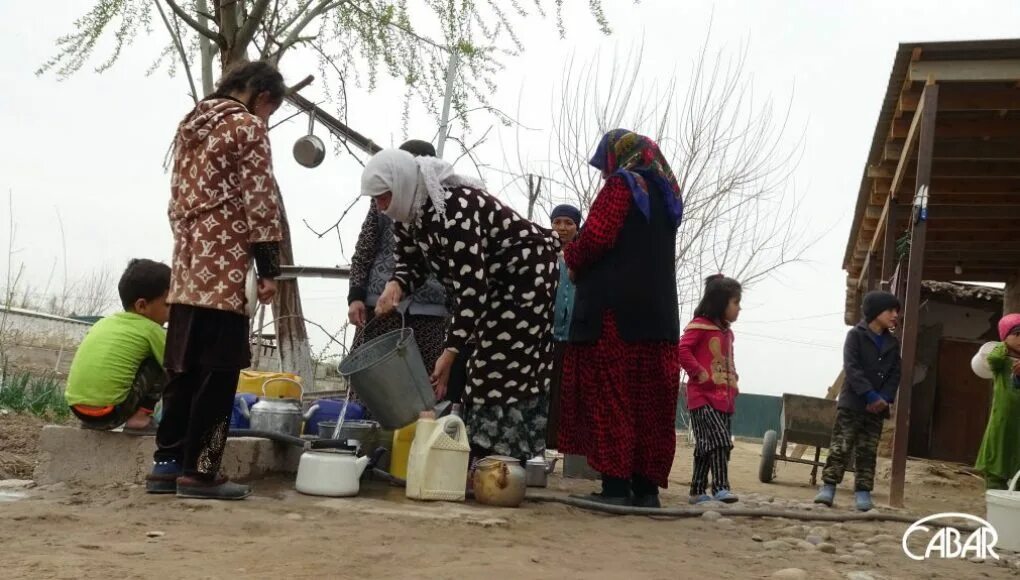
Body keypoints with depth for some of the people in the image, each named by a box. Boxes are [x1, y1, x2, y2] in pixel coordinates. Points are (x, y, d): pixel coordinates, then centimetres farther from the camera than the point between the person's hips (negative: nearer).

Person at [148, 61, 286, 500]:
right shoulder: (248, 126, -4)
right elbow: (259, 202, -10)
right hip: (224, 267, -8)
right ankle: (198, 470, -3)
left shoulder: (191, 125, 21)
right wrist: (268, 270, -8)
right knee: (218, 371, -4)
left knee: (183, 368, 10)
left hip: (187, 267, 8)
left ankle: (167, 463, 13)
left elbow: (178, 197, 20)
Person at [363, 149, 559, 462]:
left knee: (506, 375, -12)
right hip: (493, 282, 10)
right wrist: (395, 286, -21)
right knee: (482, 371, 9)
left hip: (527, 274, -10)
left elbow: (471, 287, -34)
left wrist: (450, 351, -33)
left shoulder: (453, 209, -33)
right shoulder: (408, 213, -4)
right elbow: (412, 264, 4)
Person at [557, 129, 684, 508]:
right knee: (649, 401, 7)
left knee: (609, 395, -6)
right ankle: (646, 487, 8)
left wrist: (572, 260, 5)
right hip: (658, 311, 8)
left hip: (615, 307, -8)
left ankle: (615, 485, -10)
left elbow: (596, 237, -15)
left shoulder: (622, 185, -3)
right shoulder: (666, 194, 21)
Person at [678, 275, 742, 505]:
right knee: (720, 440, -18)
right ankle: (720, 487, -18)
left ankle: (698, 491, 17)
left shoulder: (727, 332, 19)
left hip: (724, 398, 8)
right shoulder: (700, 325, -6)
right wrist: (700, 374, -17)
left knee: (707, 446, 11)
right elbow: (683, 350, -16)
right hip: (703, 396, -8)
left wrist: (733, 383, 14)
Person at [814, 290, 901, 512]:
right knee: (841, 446, -6)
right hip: (852, 402, -5)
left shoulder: (893, 343, 13)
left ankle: (863, 492, 10)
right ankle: (828, 487, -1)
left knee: (868, 452, 6)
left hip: (877, 407, 5)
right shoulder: (856, 335, -3)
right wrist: (870, 394, -20)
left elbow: (895, 374, 7)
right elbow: (851, 368, -13)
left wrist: (885, 398, -10)